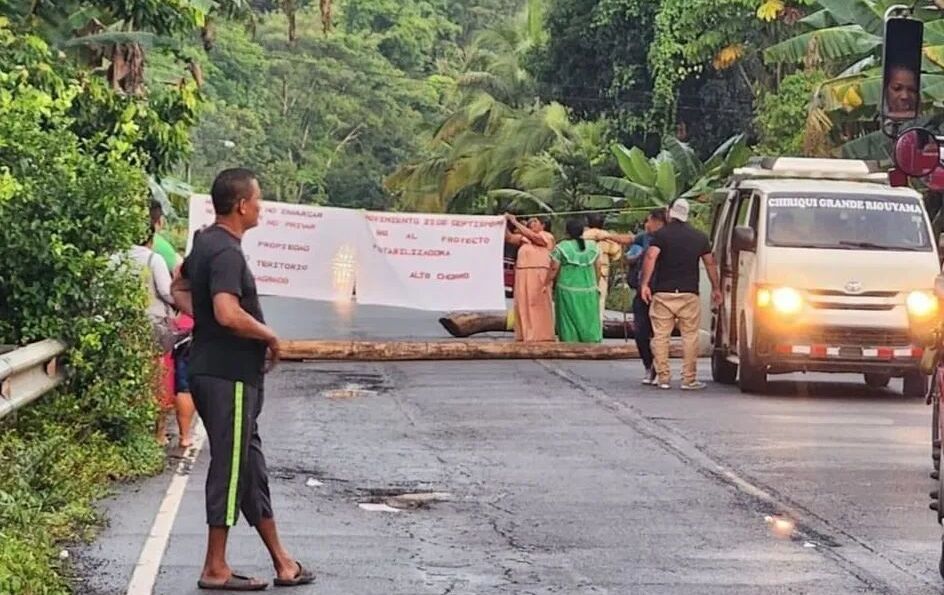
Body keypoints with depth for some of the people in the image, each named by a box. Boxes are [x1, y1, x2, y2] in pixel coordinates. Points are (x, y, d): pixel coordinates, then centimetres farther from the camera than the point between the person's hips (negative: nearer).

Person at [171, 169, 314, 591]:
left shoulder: (206, 243, 11)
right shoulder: (227, 253, -20)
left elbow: (180, 290, 26)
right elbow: (229, 313, -32)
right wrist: (269, 335, -16)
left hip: (212, 370, 10)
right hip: (228, 377, -10)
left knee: (250, 463, 14)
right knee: (231, 467, -2)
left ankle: (281, 562, 22)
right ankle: (216, 570, 4)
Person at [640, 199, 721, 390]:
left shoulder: (661, 234, -1)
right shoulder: (699, 237, 9)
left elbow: (651, 257, -15)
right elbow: (710, 263, 15)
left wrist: (645, 283, -14)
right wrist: (716, 288, 25)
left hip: (663, 292, -1)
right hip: (689, 294, 2)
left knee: (660, 336, 5)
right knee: (690, 336, 5)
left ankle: (663, 378, 3)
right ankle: (689, 379, 2)